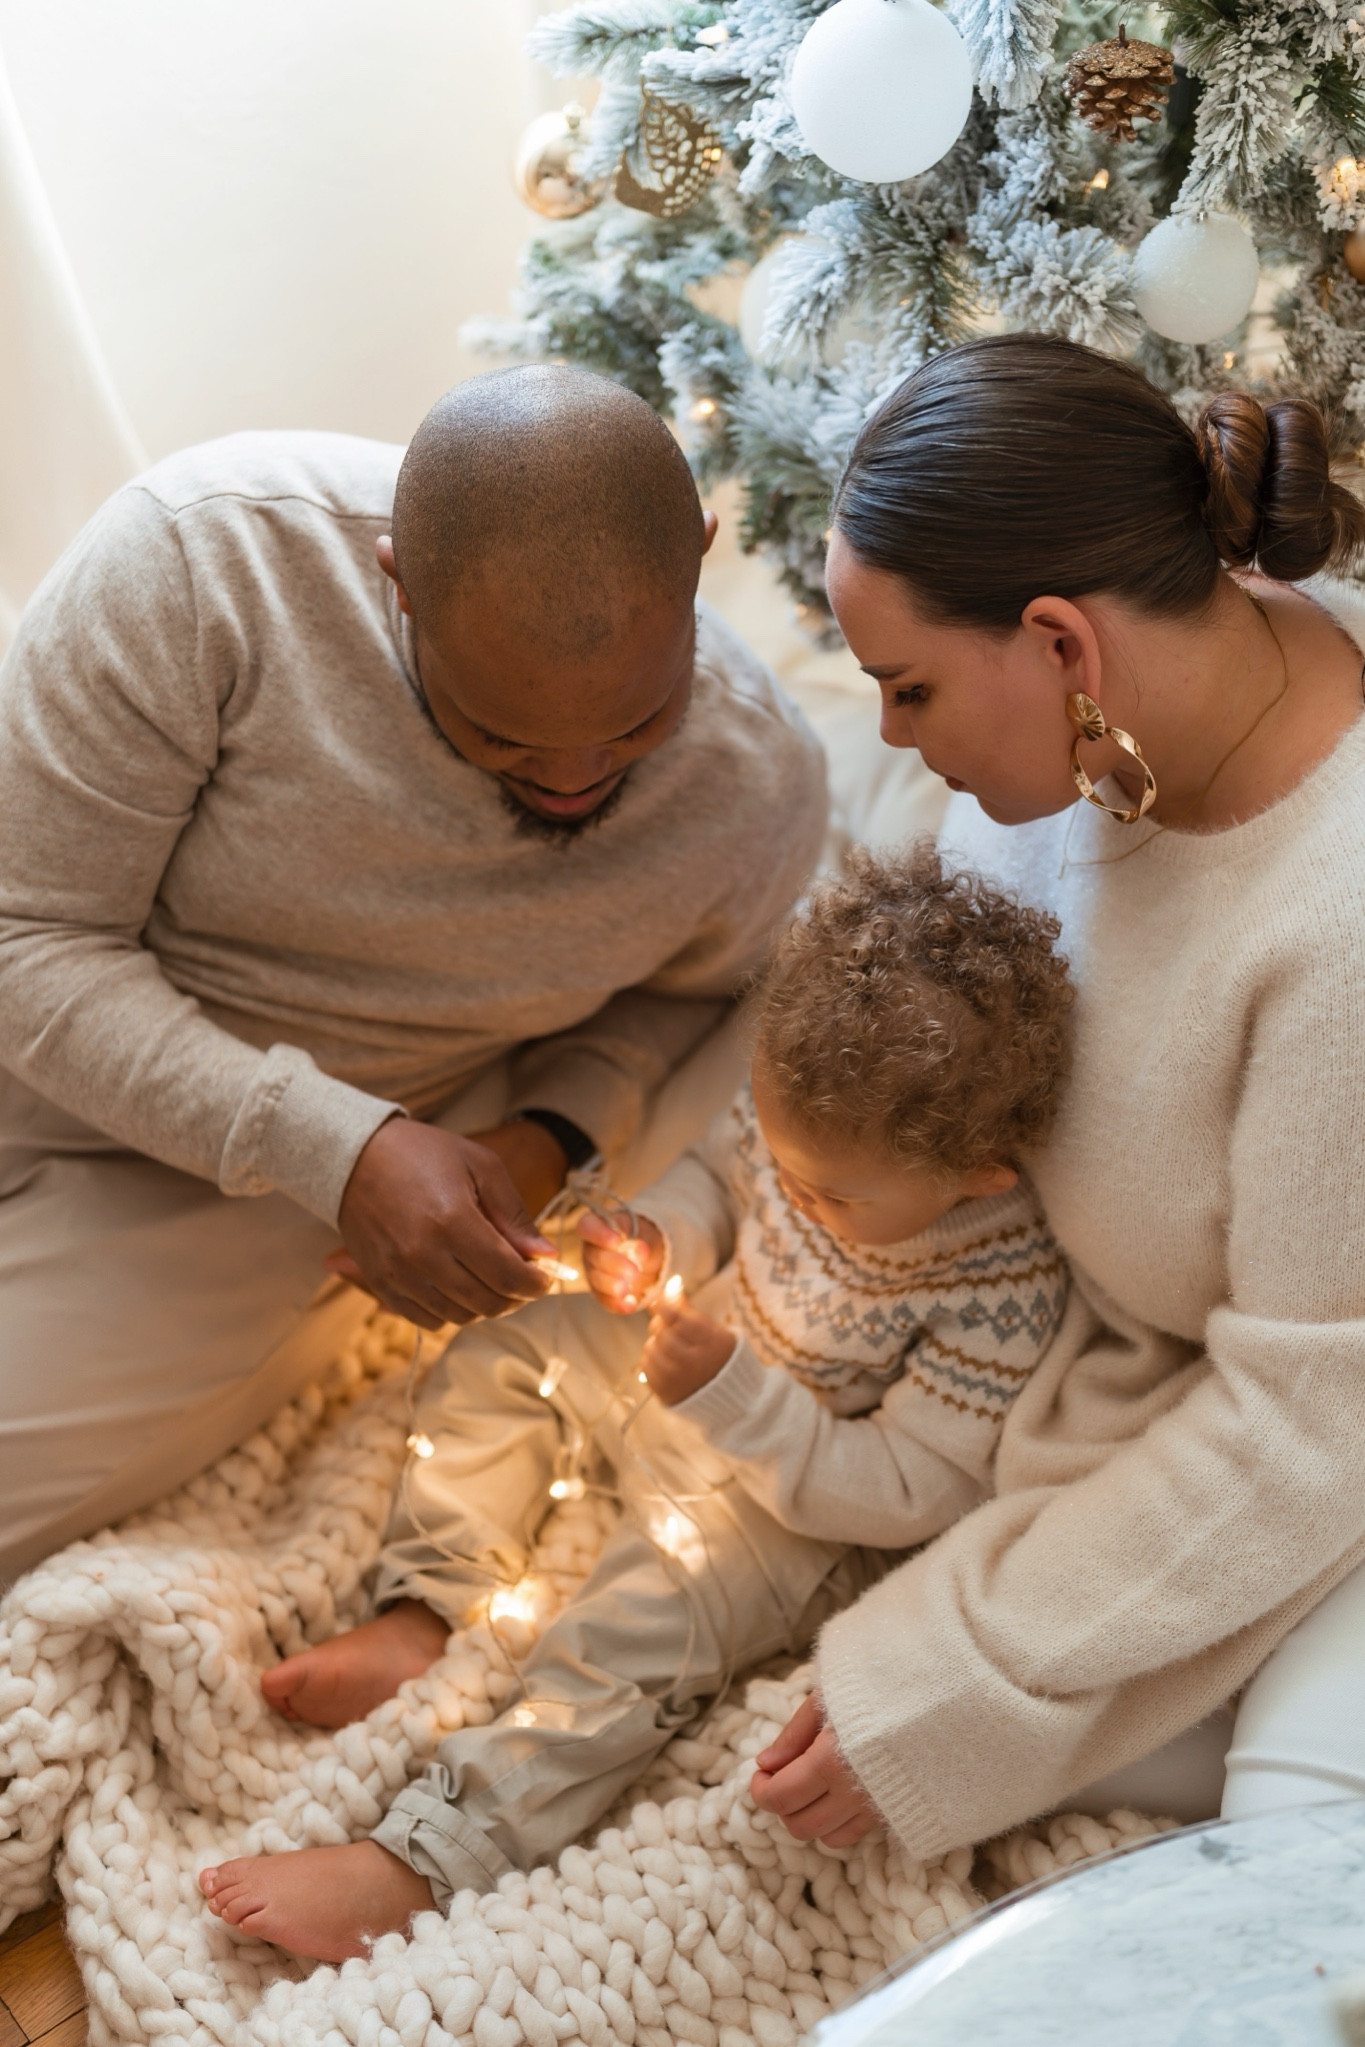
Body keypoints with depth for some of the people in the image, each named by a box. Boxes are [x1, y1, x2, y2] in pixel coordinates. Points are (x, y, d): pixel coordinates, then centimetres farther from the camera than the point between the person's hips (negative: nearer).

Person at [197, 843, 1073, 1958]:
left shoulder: (1004, 1292, -35)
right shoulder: (813, 1117, -19)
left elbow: (908, 1495, -29)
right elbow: (720, 1173, 2)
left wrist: (731, 1398, -38)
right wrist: (661, 1245, -21)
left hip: (798, 1513, -7)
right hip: (703, 1369, 8)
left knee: (647, 1617, -27)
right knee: (500, 1355, 5)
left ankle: (417, 1864, -21)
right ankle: (427, 1615, 5)